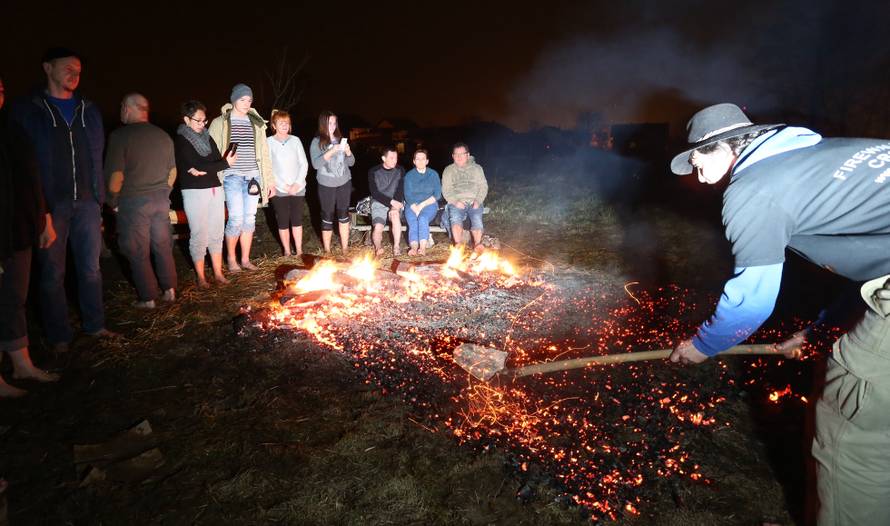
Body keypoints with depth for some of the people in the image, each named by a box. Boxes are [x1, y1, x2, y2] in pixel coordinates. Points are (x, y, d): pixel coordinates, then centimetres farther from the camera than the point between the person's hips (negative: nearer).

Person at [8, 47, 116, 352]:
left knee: (91, 267, 10)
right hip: (50, 204, -3)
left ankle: (94, 324, 23)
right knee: (52, 273, 4)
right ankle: (59, 337, 15)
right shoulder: (26, 110, 1)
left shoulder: (89, 111, 13)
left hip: (87, 203, 3)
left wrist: (99, 196, 7)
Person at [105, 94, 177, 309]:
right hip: (161, 199, 5)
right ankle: (169, 291, 21)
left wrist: (112, 200, -1)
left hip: (134, 202, -5)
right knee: (163, 246, 14)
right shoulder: (164, 136, 5)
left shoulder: (120, 136, -12)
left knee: (138, 253, 5)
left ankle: (148, 298, 12)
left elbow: (116, 175, -16)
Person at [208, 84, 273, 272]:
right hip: (232, 177, -4)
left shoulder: (256, 123, 12)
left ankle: (245, 259, 18)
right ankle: (231, 259, 11)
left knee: (250, 219, 6)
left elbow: (264, 153, 13)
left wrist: (269, 178, 9)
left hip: (252, 177, 4)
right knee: (236, 219, -9)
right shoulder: (220, 123, 1)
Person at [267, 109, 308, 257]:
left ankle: (299, 251, 18)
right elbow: (268, 167, -5)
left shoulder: (295, 140, 4)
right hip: (279, 189, -2)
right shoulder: (269, 142, -3)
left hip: (298, 188, 2)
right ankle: (287, 251, 18)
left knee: (297, 220, 9)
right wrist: (285, 186, -10)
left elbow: (304, 163, 4)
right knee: (283, 222, 5)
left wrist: (297, 184, -7)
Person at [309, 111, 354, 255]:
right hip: (326, 185, -3)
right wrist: (332, 151, -22)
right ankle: (327, 250, 16)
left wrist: (348, 151, -11)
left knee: (343, 215, 7)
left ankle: (345, 248, 17)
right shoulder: (317, 142, -3)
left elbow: (351, 162, 9)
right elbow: (315, 164, -14)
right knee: (327, 217, 4)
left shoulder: (340, 139, 7)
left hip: (344, 183, 3)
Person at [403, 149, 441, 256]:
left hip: (429, 204, -1)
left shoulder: (433, 174, 10)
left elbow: (437, 195, 2)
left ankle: (422, 247, -44)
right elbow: (407, 195, 4)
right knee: (412, 221, -29)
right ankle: (414, 248, -49)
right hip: (412, 205, 1)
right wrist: (415, 207, -14)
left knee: (423, 218, -33)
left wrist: (422, 205, -10)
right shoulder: (409, 175, 12)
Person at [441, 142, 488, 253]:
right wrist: (455, 202, -12)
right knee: (455, 218, -33)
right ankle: (458, 244, -37)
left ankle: (478, 244, -33)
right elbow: (446, 190, 7)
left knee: (477, 218, -31)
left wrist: (478, 201, -7)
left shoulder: (477, 168, 17)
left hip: (474, 202, 1)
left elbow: (483, 186, 11)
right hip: (456, 202, -1)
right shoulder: (448, 170, 15)